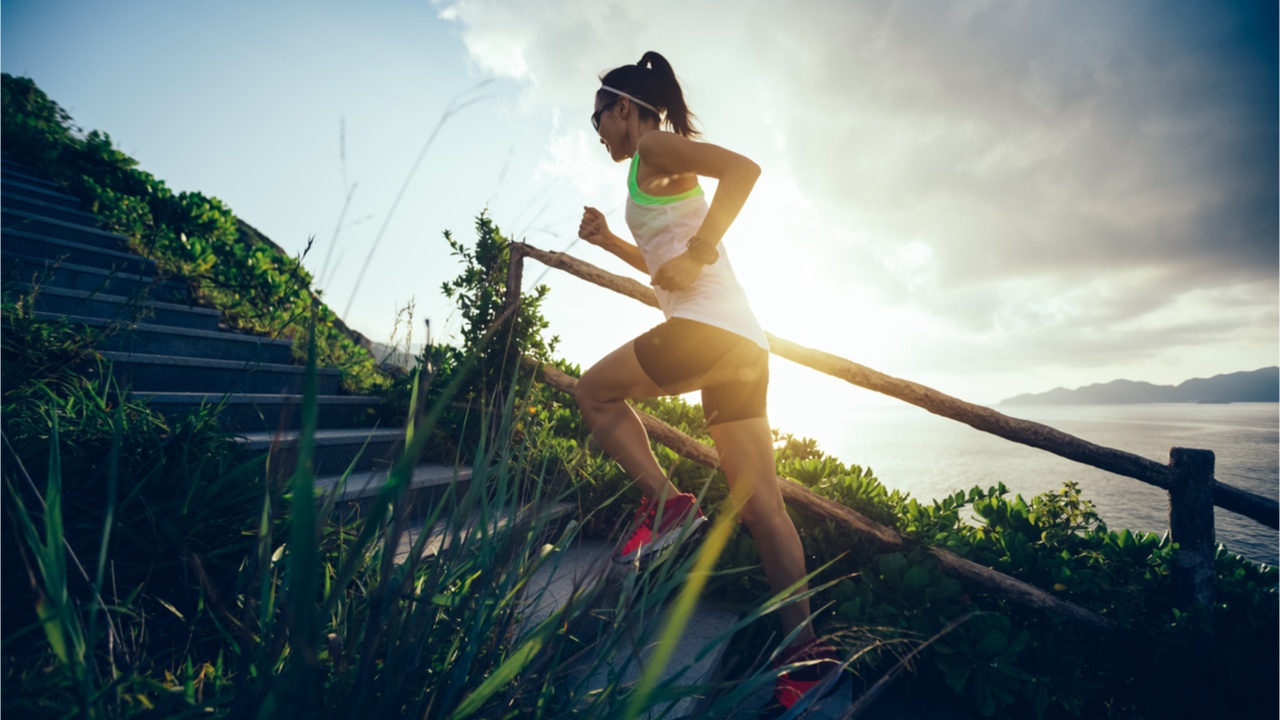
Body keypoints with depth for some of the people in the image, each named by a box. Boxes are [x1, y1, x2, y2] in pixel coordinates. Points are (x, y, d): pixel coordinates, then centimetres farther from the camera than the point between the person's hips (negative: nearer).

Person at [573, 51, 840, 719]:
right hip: (743, 340, 10)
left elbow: (744, 168, -16)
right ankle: (805, 651, 11)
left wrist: (696, 254, -16)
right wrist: (608, 239, 28)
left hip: (707, 326, -10)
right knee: (759, 500, 6)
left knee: (593, 391, 11)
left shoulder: (654, 146, 3)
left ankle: (664, 501, -2)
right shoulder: (664, 176, 29)